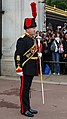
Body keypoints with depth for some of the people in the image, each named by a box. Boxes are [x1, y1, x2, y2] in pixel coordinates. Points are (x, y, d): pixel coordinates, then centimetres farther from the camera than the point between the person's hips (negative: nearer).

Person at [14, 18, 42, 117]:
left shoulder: (33, 40, 15)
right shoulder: (22, 40, -13)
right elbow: (18, 55, -18)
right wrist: (19, 68, -21)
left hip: (32, 69, 9)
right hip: (25, 69, -9)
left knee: (27, 88, 16)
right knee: (24, 89, 0)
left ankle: (28, 107, 25)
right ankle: (24, 109, 8)